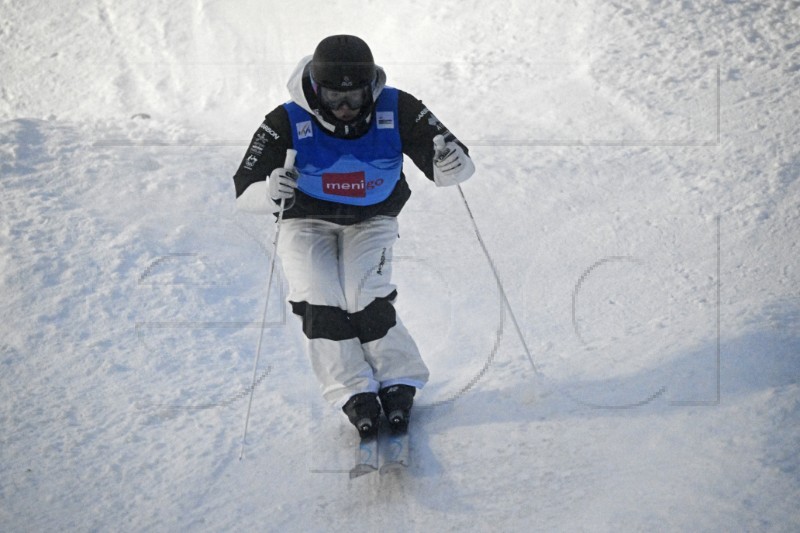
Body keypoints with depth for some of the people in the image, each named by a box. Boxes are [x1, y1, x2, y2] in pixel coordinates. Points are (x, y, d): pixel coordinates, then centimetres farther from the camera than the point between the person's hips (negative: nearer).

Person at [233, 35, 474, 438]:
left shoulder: (397, 111, -23)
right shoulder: (288, 123, -26)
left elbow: (458, 166, -20)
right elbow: (244, 192, -26)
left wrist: (451, 164, -45)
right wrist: (270, 191, -50)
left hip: (371, 223, 0)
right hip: (307, 222, 0)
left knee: (367, 303, -19)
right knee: (319, 306, -17)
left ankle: (399, 384, 2)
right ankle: (355, 395, -3)